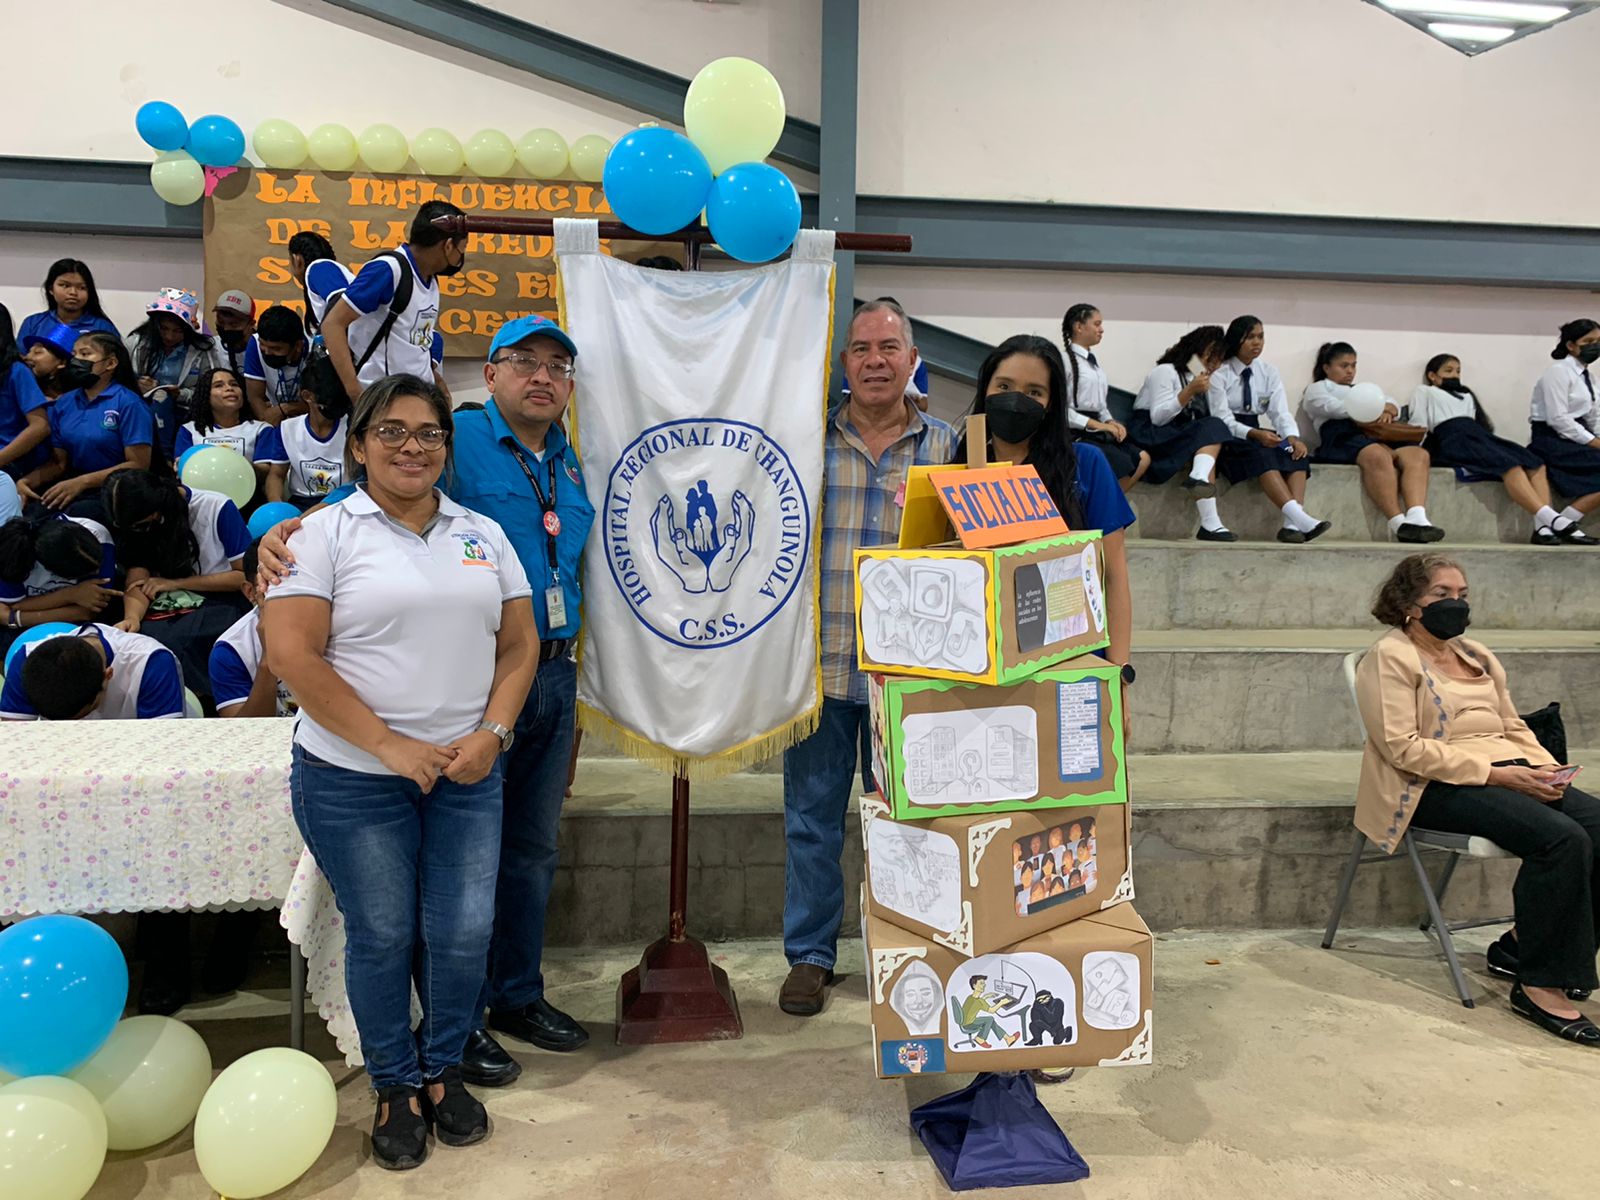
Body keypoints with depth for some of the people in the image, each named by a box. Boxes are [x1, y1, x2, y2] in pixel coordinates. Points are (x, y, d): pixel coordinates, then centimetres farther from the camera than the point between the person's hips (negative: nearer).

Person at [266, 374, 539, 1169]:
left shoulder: (484, 535, 8)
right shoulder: (324, 534, -4)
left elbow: (518, 643, 8)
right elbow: (293, 656, -12)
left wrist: (492, 732, -7)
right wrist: (389, 745, -15)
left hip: (466, 773, 4)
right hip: (353, 776, -3)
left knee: (463, 933, 6)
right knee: (382, 936, 7)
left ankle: (443, 1068, 31)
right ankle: (395, 1086, 29)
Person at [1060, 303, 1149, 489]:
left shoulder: (1093, 360, 15)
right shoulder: (1065, 360, -10)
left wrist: (1110, 422, -2)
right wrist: (1096, 424, -16)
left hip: (1096, 430, 8)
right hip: (1076, 432, -8)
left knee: (1142, 458, -6)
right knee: (1120, 464, -21)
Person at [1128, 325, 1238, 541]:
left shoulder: (1199, 379, 27)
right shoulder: (1165, 371, 3)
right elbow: (1158, 417, -11)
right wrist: (1190, 391, -16)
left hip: (1181, 438, 7)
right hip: (1150, 437, -7)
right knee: (1213, 427, -25)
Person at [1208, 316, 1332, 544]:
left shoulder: (1269, 372, 10)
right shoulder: (1219, 373, -4)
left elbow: (1280, 412, -1)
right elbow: (1222, 420, -14)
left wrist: (1293, 437, -22)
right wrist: (1255, 435, -30)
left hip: (1256, 435, 5)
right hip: (1227, 440, -5)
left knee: (1297, 453, -24)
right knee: (1261, 455, -35)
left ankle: (1292, 525, -41)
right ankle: (1300, 518, -50)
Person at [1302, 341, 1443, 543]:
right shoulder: (1317, 388, 22)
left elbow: (1395, 406, 25)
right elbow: (1339, 409, 0)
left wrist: (1388, 411, -1)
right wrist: (1381, 407, 10)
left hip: (1375, 437, 6)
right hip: (1342, 440, -6)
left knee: (1418, 454, -26)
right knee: (1378, 456, -39)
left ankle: (1416, 517, -47)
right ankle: (1398, 523, -47)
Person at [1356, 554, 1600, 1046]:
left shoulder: (1475, 654, 21)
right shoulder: (1392, 656, -6)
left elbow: (1513, 726, 21)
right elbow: (1403, 747, -14)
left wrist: (1546, 768, -1)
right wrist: (1495, 774, -18)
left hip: (1508, 772, 8)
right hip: (1438, 787, -8)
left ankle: (1521, 946, 0)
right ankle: (1539, 985, -14)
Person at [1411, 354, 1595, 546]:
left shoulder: (1466, 394, 37)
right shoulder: (1424, 392, 19)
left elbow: (1478, 424, 25)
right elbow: (1418, 427, 4)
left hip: (1478, 437, 7)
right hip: (1453, 441, -7)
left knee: (1535, 464, -18)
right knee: (1511, 467, -30)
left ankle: (1542, 527, -36)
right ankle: (1554, 520, -44)